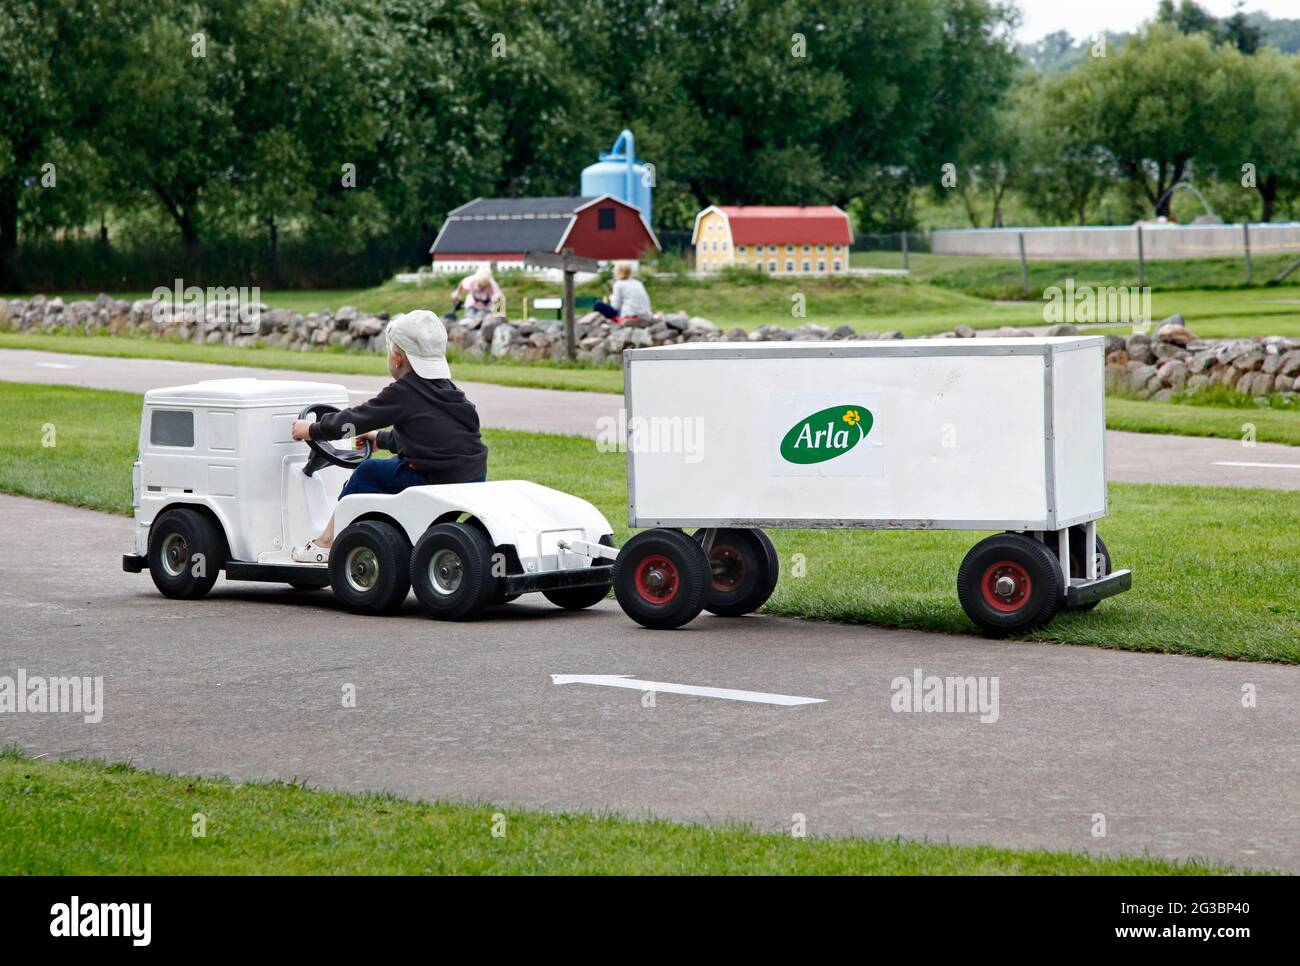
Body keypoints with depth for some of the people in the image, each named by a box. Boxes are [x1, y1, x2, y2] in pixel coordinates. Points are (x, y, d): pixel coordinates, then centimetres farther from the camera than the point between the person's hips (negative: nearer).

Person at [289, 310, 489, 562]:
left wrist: (312, 430, 16)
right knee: (395, 464, 27)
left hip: (437, 484, -8)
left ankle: (326, 543, 16)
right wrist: (380, 439, 50)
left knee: (366, 472, 9)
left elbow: (353, 421, -1)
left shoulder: (401, 393, -9)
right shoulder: (447, 389, 17)